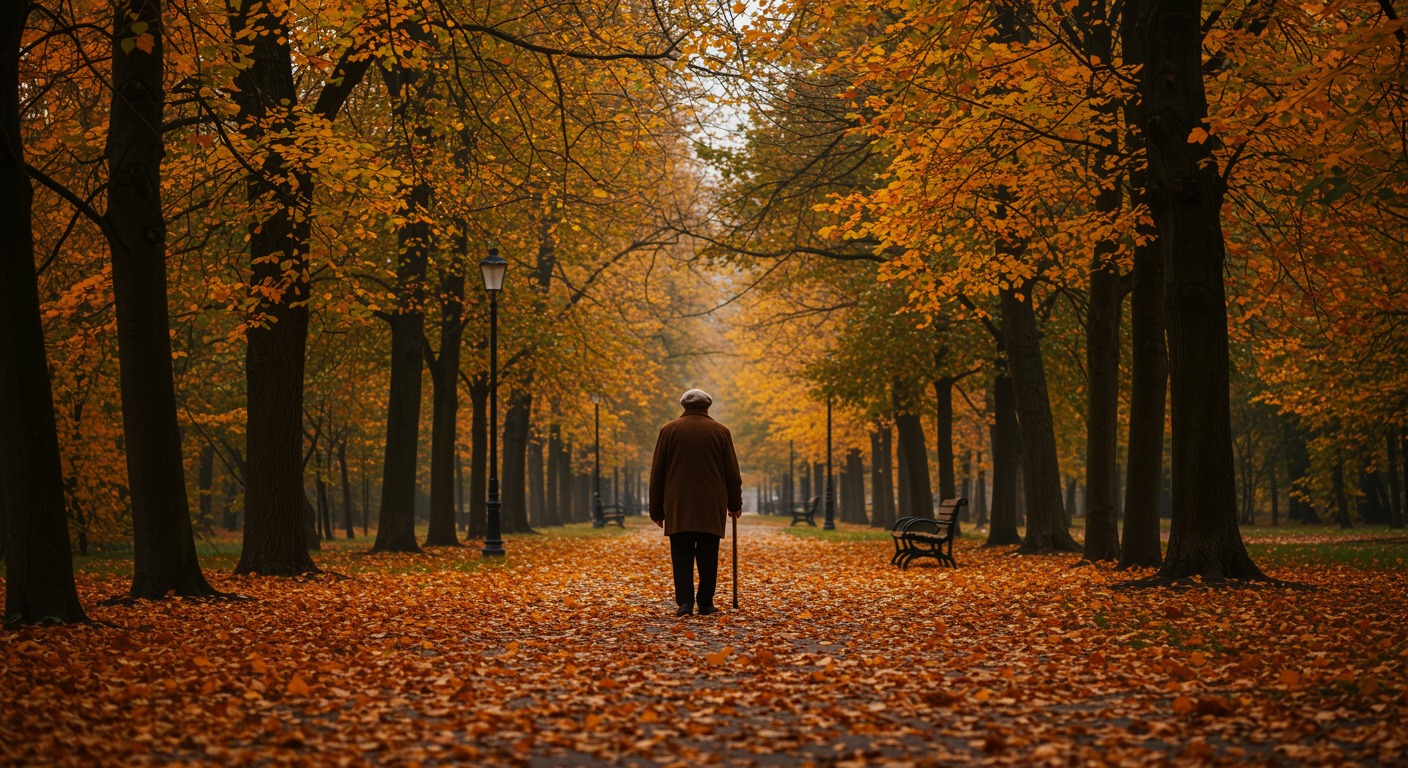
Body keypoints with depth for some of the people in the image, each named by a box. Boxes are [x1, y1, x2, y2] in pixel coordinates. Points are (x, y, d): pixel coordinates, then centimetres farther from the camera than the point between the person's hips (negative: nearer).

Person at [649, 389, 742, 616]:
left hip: (678, 507, 0)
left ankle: (685, 602, -13)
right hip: (711, 508, 0)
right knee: (708, 557, 7)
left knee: (682, 557, -1)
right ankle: (705, 604, 9)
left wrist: (656, 510, 10)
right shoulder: (720, 431, 4)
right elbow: (732, 472, 7)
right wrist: (735, 504, 20)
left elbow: (657, 474, 4)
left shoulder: (669, 430, 3)